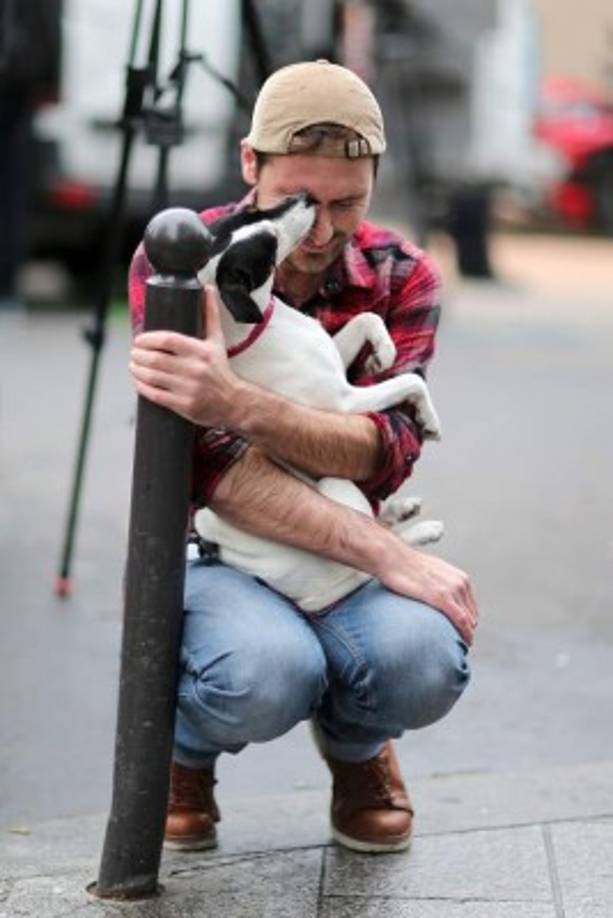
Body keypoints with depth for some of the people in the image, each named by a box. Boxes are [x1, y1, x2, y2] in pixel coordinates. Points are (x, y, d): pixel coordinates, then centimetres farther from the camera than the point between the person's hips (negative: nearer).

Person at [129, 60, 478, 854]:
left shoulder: (400, 278, -5)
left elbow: (385, 451, -22)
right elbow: (210, 462, -23)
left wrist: (236, 403, -42)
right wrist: (389, 555, -33)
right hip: (210, 548, -2)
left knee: (423, 662, -32)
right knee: (264, 676, -37)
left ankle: (356, 747, 8)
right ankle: (183, 745, 3)